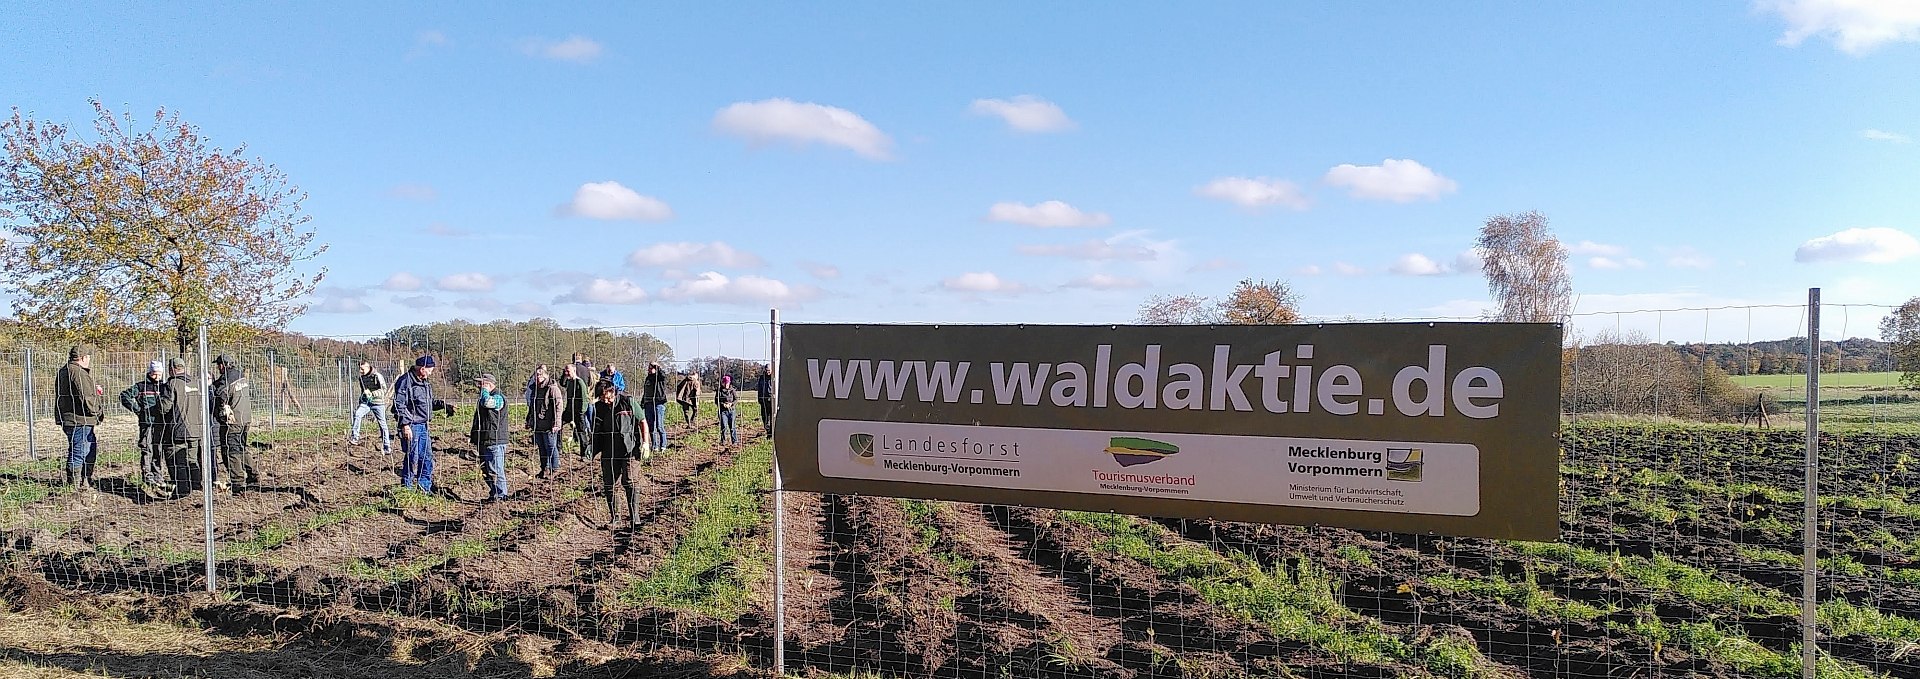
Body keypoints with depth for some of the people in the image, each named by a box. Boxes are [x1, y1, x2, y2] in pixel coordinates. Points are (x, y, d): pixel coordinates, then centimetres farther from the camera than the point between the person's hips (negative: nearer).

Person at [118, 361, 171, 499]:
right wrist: (136, 409, -5)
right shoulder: (141, 386, 3)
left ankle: (158, 480, 16)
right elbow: (124, 395, -1)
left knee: (160, 453, 8)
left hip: (162, 424, 3)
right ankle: (148, 481, -10)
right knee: (147, 452, -8)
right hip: (146, 424, -3)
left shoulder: (164, 387, 12)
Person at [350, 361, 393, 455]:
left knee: (382, 424, 0)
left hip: (378, 403, -5)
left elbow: (384, 390, -13)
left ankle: (387, 447, 6)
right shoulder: (361, 378, 10)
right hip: (366, 402, 5)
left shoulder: (377, 376, -10)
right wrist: (360, 404, 13)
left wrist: (371, 393, -22)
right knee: (357, 413, -25)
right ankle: (355, 437, -20)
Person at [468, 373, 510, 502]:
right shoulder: (484, 397, 20)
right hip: (484, 441, 10)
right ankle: (494, 494, 22)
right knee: (486, 470, 14)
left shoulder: (499, 398, -11)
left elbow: (486, 402, -33)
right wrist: (472, 434, 23)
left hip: (495, 442, -10)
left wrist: (484, 390, -14)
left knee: (495, 470, -8)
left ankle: (501, 495, -3)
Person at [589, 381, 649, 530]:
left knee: (629, 483, -12)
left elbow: (642, 422, 0)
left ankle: (634, 519, -8)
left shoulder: (627, 402, -8)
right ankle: (613, 516, 22)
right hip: (608, 452, 4)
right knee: (608, 485, 7)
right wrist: (591, 446, -3)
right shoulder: (598, 407, 2)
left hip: (628, 449, -4)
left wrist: (645, 443, -5)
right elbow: (595, 431, 11)